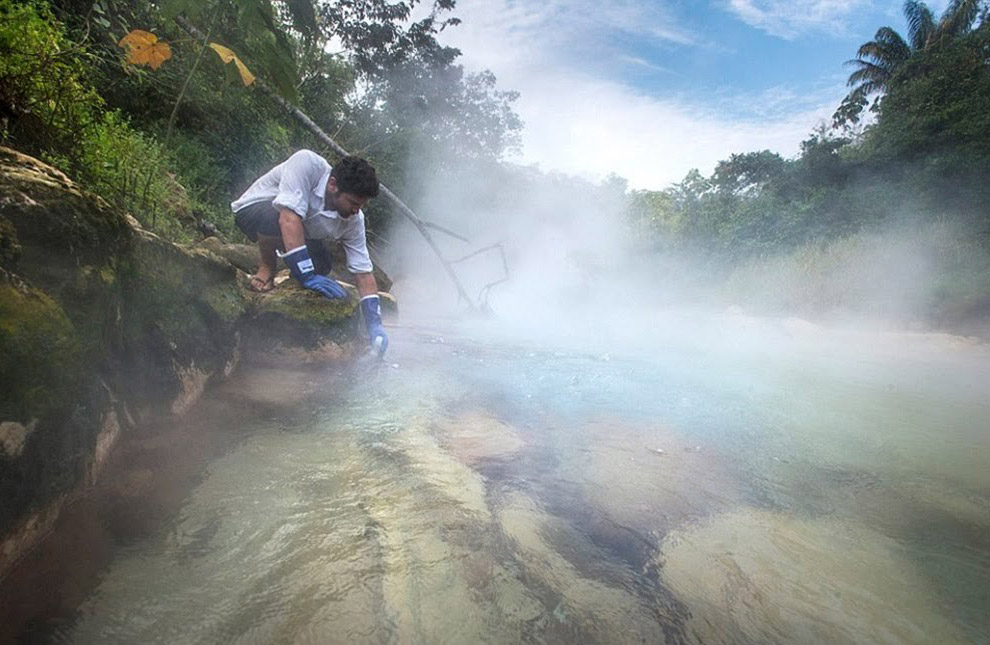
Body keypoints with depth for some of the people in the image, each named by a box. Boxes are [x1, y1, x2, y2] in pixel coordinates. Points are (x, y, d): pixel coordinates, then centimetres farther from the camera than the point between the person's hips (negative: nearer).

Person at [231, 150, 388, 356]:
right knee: (273, 216, -39)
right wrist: (307, 276, -46)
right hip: (253, 209, -5)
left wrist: (374, 325, -28)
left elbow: (363, 273, -20)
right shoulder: (307, 163, -35)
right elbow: (289, 219, -44)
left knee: (321, 266, -22)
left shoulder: (354, 220, -21)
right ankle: (266, 268, -11)